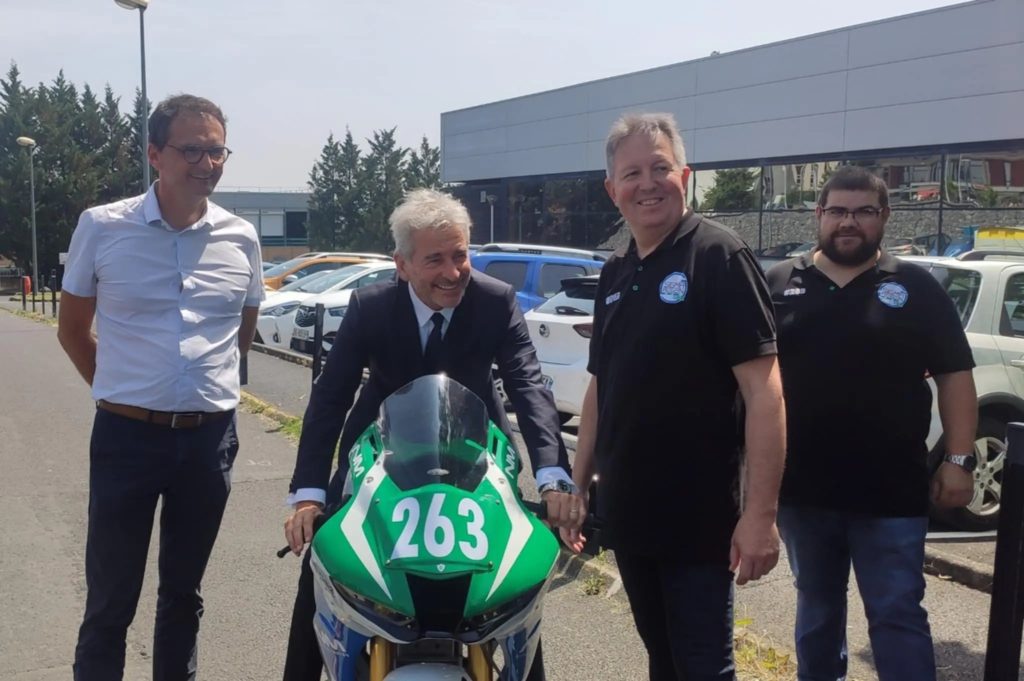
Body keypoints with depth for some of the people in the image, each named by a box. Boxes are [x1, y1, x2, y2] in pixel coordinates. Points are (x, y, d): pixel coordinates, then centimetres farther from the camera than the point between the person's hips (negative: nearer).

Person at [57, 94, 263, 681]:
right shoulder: (101, 227, -6)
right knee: (111, 599, 6)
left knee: (184, 591, 17)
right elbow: (73, 330, 6)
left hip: (211, 437, 2)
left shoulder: (241, 238, 1)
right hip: (127, 436, -2)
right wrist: (122, 392, 8)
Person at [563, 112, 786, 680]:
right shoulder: (614, 273, 10)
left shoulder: (718, 256, -11)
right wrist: (578, 483, 13)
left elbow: (763, 387, -17)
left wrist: (760, 512, -22)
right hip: (627, 513, 7)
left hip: (700, 518, -6)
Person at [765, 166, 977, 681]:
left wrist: (958, 459, -6)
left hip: (890, 492, -2)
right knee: (816, 606, 17)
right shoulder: (779, 284, 5)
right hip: (801, 487, 2)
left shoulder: (914, 287, 2)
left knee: (897, 615, 1)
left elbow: (955, 377, 2)